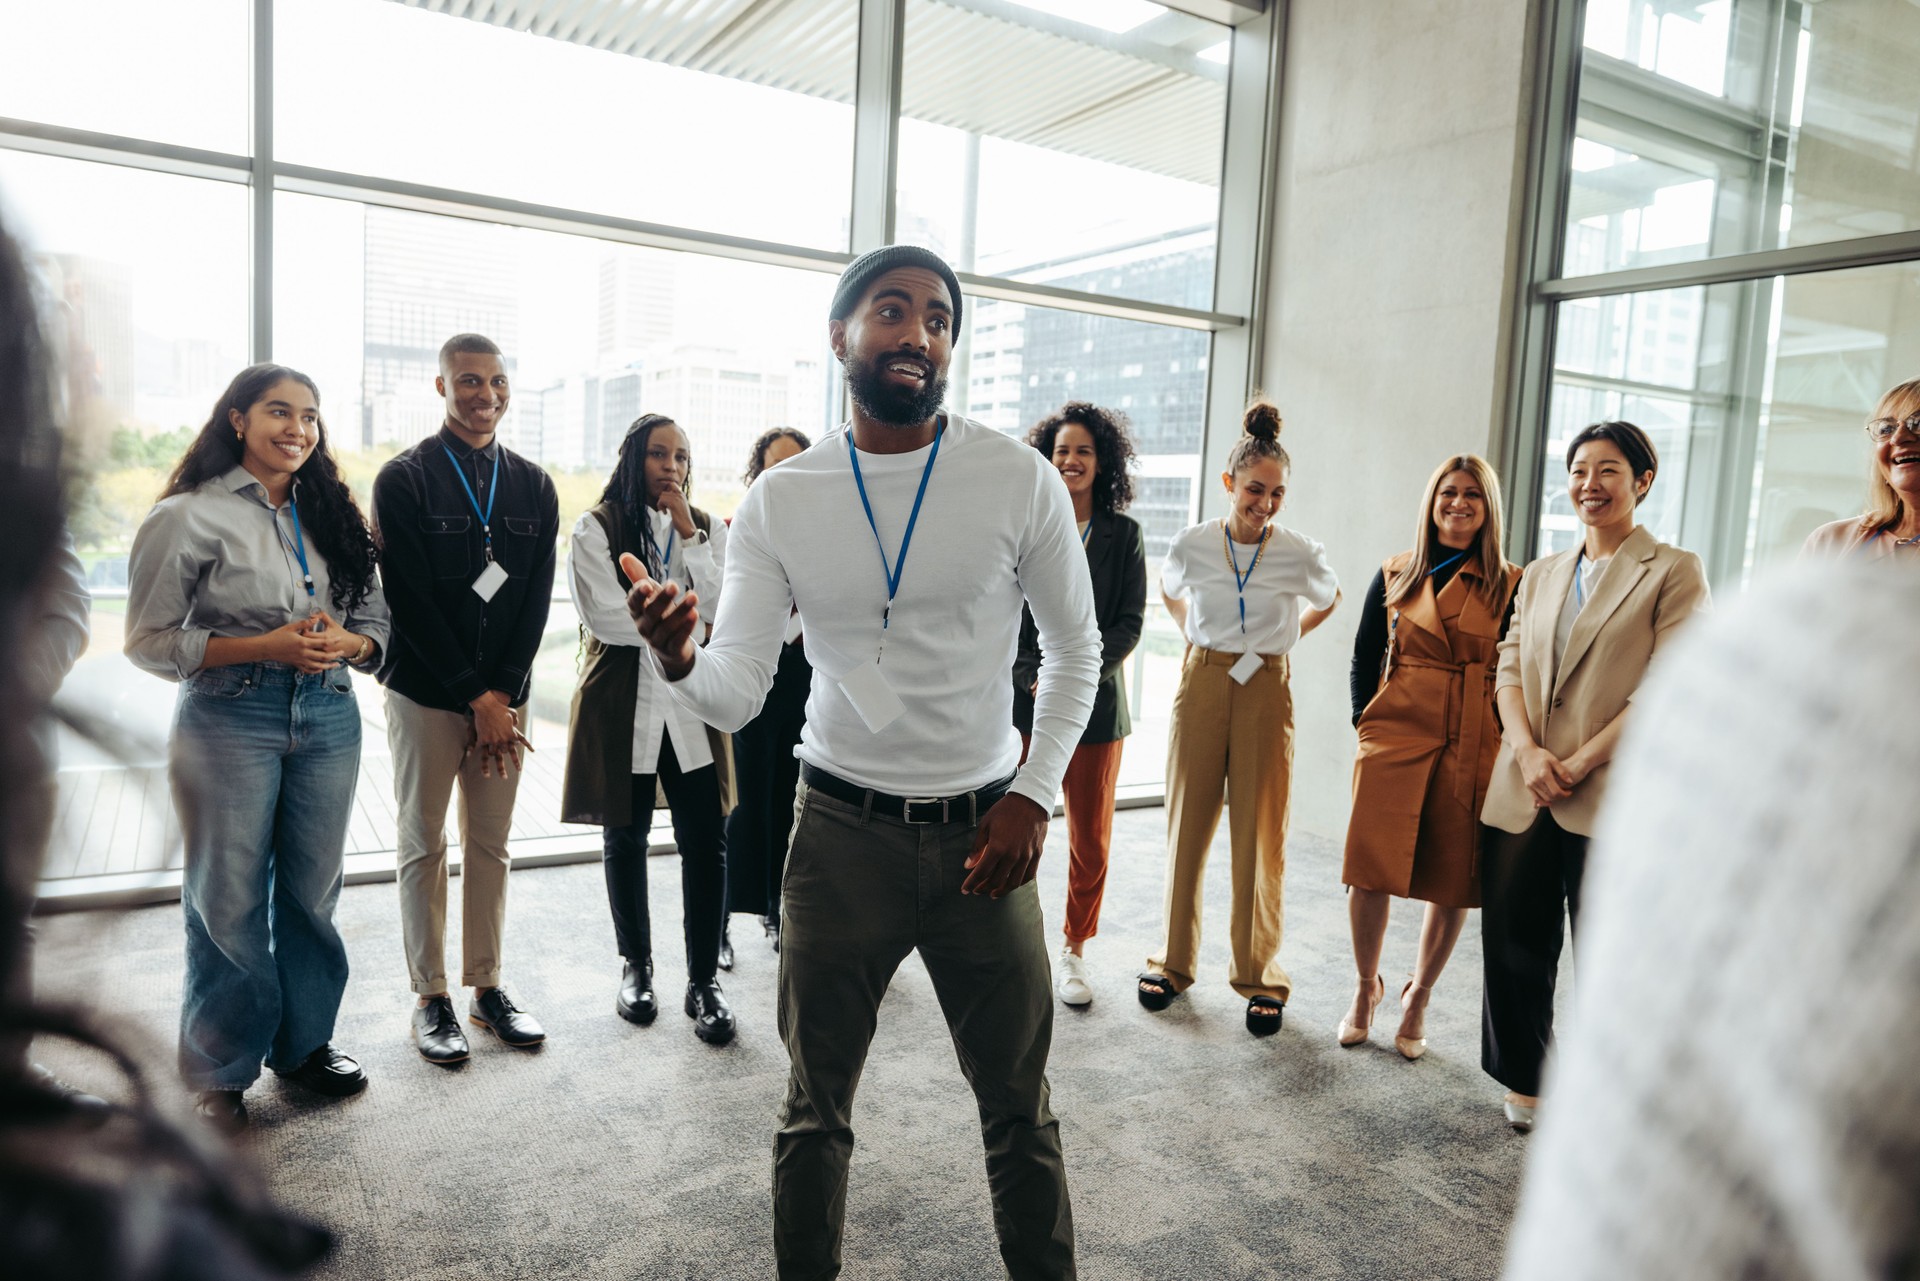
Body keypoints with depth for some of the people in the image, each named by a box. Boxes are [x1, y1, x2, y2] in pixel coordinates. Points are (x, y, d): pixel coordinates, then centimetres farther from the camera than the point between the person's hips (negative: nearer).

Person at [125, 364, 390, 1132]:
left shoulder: (332, 514, 11)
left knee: (312, 890, 11)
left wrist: (347, 642, -11)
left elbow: (376, 620, 12)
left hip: (327, 717, 4)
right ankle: (221, 1071, 22)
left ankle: (302, 1043, 29)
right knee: (229, 900, 4)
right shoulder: (190, 516, -5)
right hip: (230, 719, -4)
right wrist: (266, 647, -18)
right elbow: (148, 640, -7)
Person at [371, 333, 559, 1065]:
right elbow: (411, 600, -10)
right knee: (424, 847, 6)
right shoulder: (404, 479, -4)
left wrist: (504, 692, -6)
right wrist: (475, 696, -12)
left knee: (491, 845, 10)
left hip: (503, 695, 4)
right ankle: (430, 998, 16)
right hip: (426, 694, -3)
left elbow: (536, 600, 4)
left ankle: (487, 986, 21)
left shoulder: (533, 487, 9)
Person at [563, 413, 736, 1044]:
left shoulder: (708, 529, 9)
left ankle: (704, 979, 11)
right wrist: (686, 618, -7)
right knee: (625, 839, 12)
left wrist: (690, 533, -11)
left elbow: (724, 611, -5)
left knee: (704, 843, -2)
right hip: (621, 706, -1)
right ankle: (636, 964, 30)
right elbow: (604, 616, -14)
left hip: (691, 704, 2)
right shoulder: (598, 527, -1)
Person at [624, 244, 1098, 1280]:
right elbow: (736, 695, -8)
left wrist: (1034, 794, -5)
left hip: (984, 833, 0)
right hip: (841, 832, 1)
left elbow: (1075, 651, 5)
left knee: (1018, 1106, 14)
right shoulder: (778, 501, -4)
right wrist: (677, 659, -30)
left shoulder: (1020, 481, -6)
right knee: (815, 1107, 17)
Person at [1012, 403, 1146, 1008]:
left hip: (1095, 702, 1)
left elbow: (1130, 621, 0)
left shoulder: (1124, 534, 5)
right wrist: (1033, 678, -11)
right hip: (1023, 699, 0)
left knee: (1090, 839, 7)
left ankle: (1074, 951, 24)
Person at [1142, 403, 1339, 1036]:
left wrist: (1282, 639, 10)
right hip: (1201, 685, 1)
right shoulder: (1192, 544, -5)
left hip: (1265, 693, -1)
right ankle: (1175, 961, 21)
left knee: (1260, 835, 2)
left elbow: (1327, 599, 16)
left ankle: (1260, 978, 16)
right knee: (1187, 824, 7)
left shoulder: (1300, 554, -7)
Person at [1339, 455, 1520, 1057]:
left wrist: (1504, 738, -4)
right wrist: (1366, 722, 2)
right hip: (1394, 738, 1)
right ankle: (1366, 987, 22)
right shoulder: (1395, 575, 7)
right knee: (1370, 871, -2)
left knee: (1452, 882, 6)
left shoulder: (1509, 585, 3)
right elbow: (1363, 660, 11)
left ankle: (1418, 997, 27)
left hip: (1472, 749, 0)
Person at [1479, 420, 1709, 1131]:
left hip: (1611, 796, -5)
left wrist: (1579, 763, -12)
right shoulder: (1540, 575, 17)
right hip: (1522, 793, 5)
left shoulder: (1674, 572, 1)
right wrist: (1528, 752, -7)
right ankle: (1525, 1083, 29)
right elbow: (1509, 669, 10)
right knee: (1513, 947, 10)